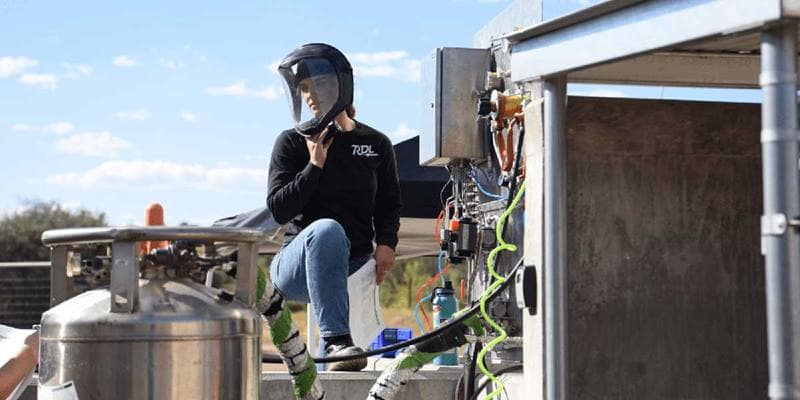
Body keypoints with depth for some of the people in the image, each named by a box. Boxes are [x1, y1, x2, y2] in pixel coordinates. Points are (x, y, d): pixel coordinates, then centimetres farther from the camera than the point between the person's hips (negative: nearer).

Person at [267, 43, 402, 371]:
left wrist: (386, 243, -2)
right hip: (297, 264, -3)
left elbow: (389, 205, 17)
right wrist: (314, 166, -13)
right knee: (327, 229, -37)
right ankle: (336, 341, -42)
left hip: (353, 268, 3)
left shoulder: (376, 145, 9)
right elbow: (278, 210, -6)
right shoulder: (292, 143, 2)